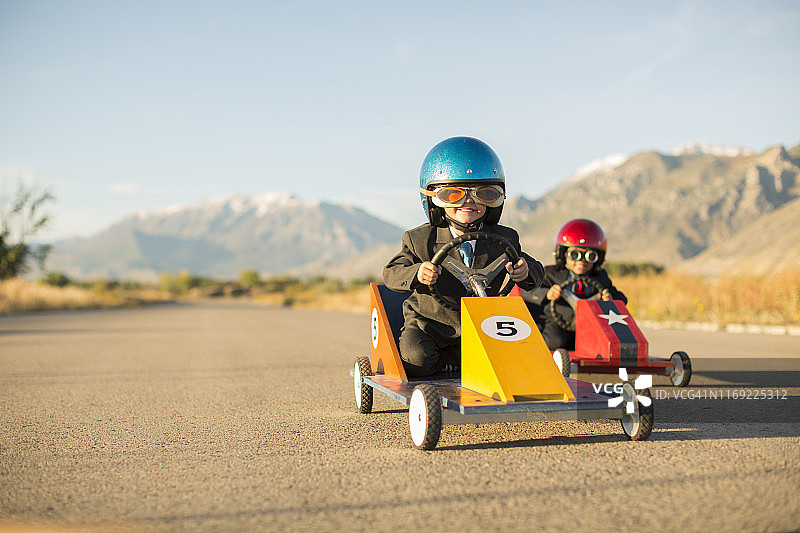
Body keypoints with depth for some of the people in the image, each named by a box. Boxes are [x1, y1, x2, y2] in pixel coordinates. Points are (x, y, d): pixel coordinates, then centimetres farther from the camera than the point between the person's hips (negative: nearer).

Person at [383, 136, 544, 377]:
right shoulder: (420, 240, -8)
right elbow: (392, 272, -10)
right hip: (427, 324, -3)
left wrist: (526, 270, -19)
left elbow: (535, 270, 7)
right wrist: (416, 273, -33)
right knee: (416, 359, -30)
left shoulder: (504, 240, -1)